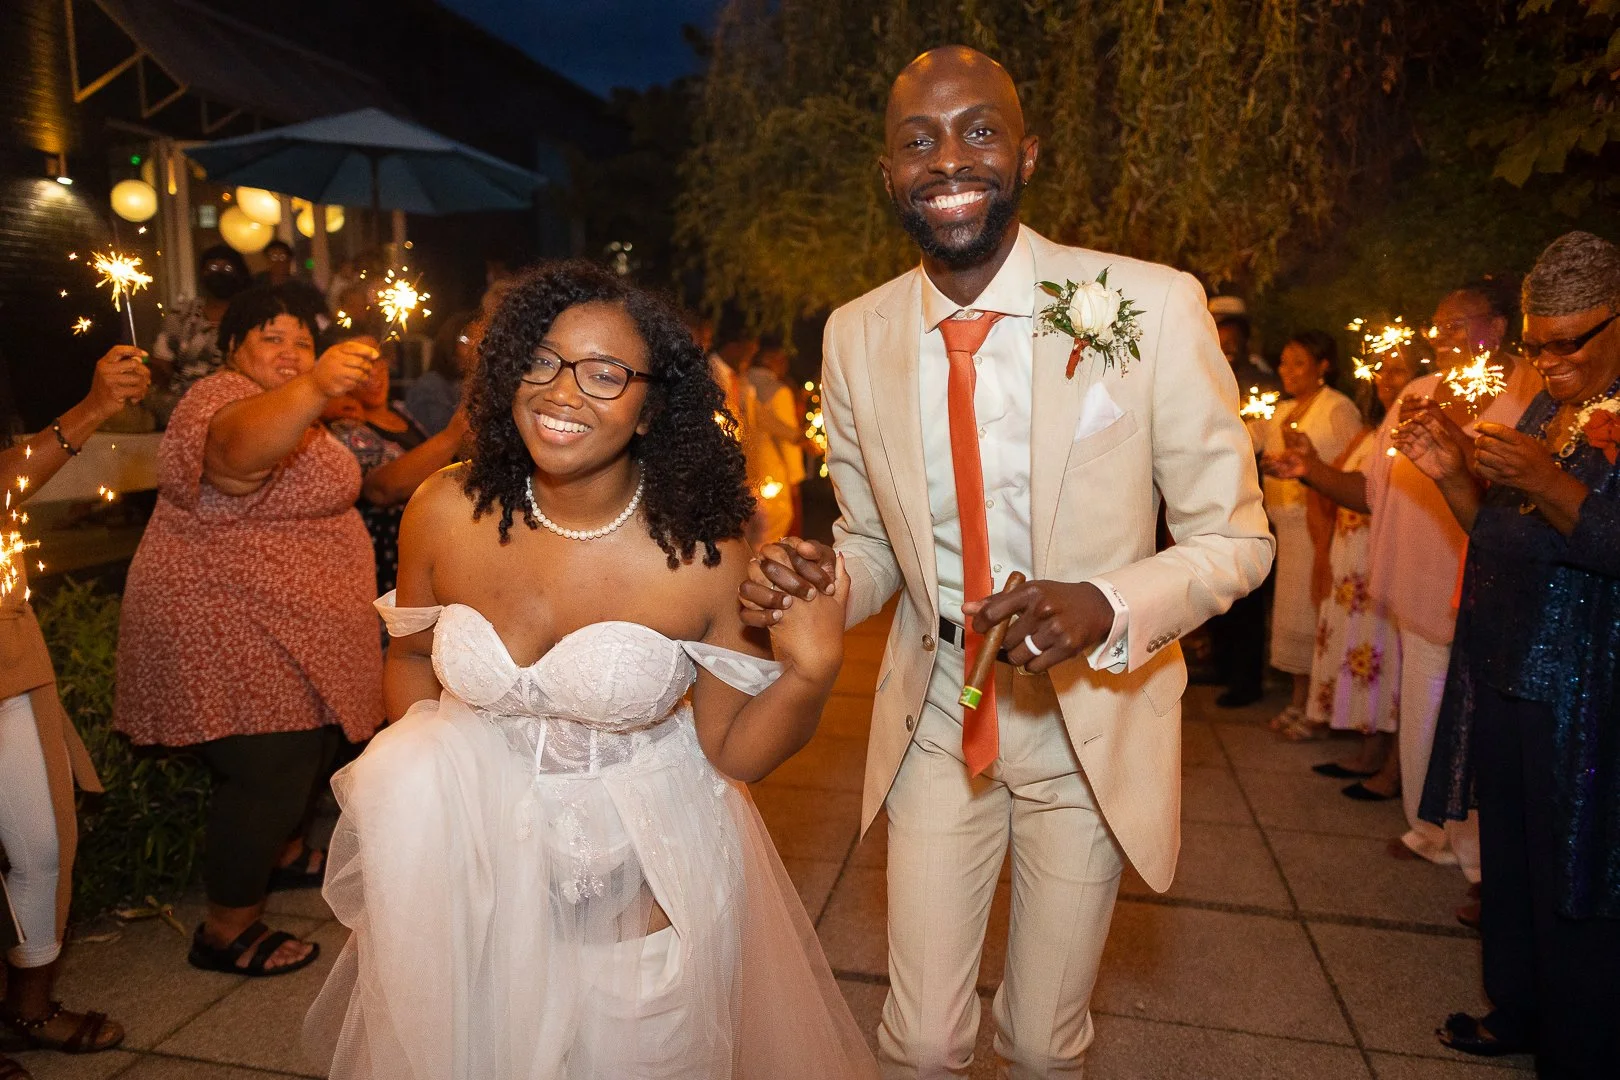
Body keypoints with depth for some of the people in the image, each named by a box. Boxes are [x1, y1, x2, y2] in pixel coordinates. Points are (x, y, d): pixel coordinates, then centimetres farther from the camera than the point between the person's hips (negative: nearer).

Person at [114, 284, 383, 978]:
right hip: (232, 629, -10)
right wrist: (315, 389, -63)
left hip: (291, 631, 11)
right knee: (268, 771, -4)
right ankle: (227, 931, 14)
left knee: (310, 748, 22)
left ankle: (283, 856, 45)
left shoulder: (285, 405, 14)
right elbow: (239, 448, -47)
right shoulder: (224, 399, -20)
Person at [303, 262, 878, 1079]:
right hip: (473, 860, 2)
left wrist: (810, 673, -30)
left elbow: (735, 751, -13)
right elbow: (412, 653, 7)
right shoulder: (447, 513, -13)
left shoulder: (703, 552, -21)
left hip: (641, 880, -1)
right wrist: (413, 778, -2)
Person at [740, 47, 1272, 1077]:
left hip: (1091, 724, -1)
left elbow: (1236, 537, -8)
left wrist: (1105, 605, -28)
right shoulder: (856, 336, -6)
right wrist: (808, 579, -17)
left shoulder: (1156, 305, -16)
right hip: (936, 720, 2)